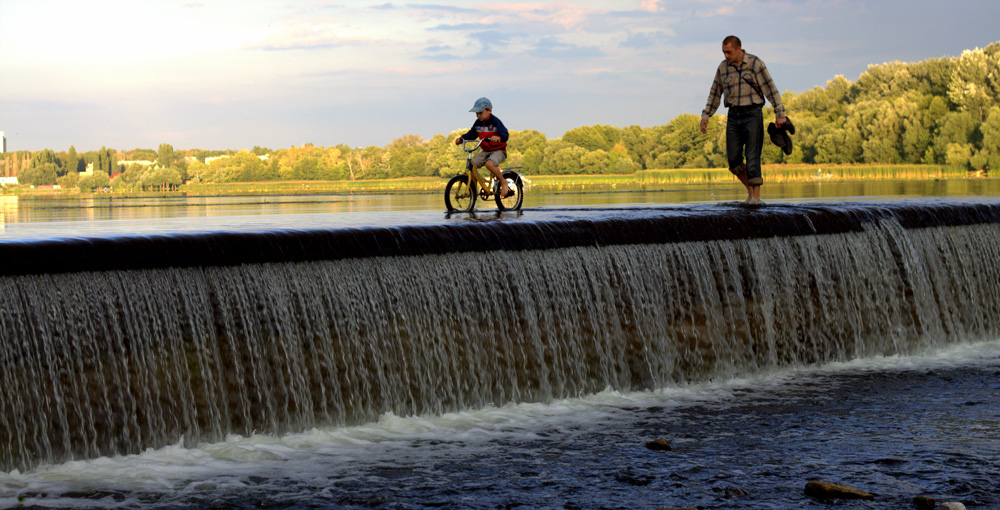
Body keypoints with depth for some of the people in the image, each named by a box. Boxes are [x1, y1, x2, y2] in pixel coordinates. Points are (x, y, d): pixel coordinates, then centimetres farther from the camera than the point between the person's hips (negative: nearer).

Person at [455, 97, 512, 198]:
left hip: (498, 150, -7)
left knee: (489, 164, -35)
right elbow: (471, 134, 16)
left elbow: (505, 134, -24)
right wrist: (461, 138, -2)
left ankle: (503, 182, -14)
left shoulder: (495, 121, -14)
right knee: (472, 164, -14)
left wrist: (498, 138, -46)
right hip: (485, 151, 7)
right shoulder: (478, 123, 6)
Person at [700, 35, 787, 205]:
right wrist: (705, 116, 9)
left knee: (752, 157, -12)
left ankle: (756, 197, -12)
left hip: (752, 114, -4)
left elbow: (770, 89, -9)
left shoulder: (755, 64, -7)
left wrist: (780, 114, -14)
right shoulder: (723, 67, 6)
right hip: (734, 116, 5)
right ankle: (750, 189, 19)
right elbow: (715, 93, 14)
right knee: (733, 159, -1)